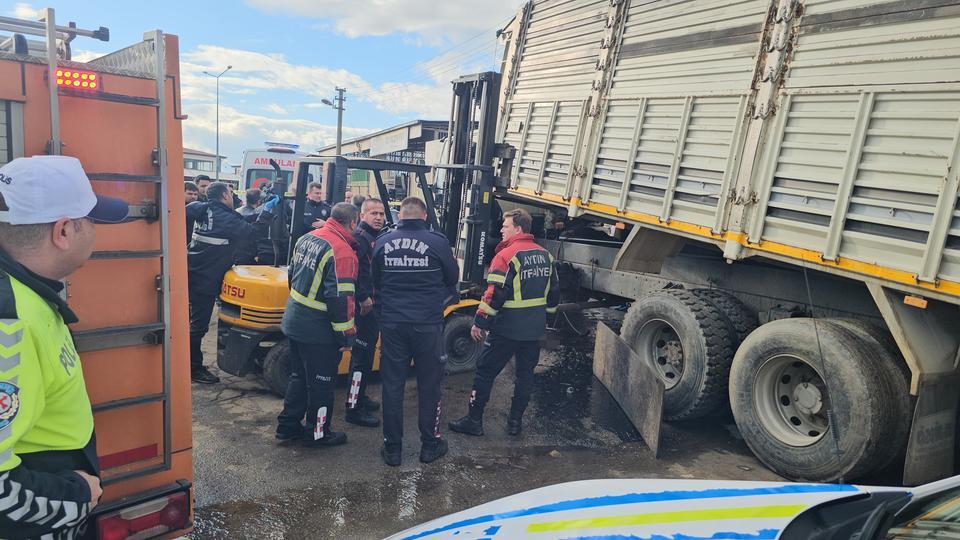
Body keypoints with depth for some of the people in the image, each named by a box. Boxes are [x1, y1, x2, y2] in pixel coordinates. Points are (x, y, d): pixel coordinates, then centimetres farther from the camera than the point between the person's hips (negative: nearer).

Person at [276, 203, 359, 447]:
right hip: (318, 331, -8)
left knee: (298, 376, 22)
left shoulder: (307, 238, 5)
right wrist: (348, 334, -16)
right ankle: (317, 433, 23)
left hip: (294, 322, 9)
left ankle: (288, 425, 33)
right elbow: (340, 298, -25)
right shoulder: (342, 252, -22)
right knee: (321, 382, 9)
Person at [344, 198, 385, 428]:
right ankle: (354, 408, 4)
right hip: (363, 306, -10)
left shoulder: (374, 237, 16)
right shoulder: (359, 237, -17)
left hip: (372, 305, 10)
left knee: (366, 351, 19)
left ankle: (359, 396, 34)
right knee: (362, 355, -5)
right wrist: (364, 298, -27)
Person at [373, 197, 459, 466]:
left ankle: (392, 449, 19)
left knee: (392, 386, 11)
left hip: (392, 323, 2)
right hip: (427, 323, -2)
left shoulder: (382, 242, -2)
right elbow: (452, 278, 4)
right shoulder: (438, 242, -10)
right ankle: (430, 444, 24)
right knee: (429, 386, 12)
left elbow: (376, 282, 10)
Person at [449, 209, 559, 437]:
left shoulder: (507, 255, -15)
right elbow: (554, 291, 15)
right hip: (534, 328, 7)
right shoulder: (545, 255, 8)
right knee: (525, 372, 16)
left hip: (507, 328, -7)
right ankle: (515, 421, 23)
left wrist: (479, 322, -12)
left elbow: (494, 294, -19)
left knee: (485, 371, 4)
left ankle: (474, 421, 11)